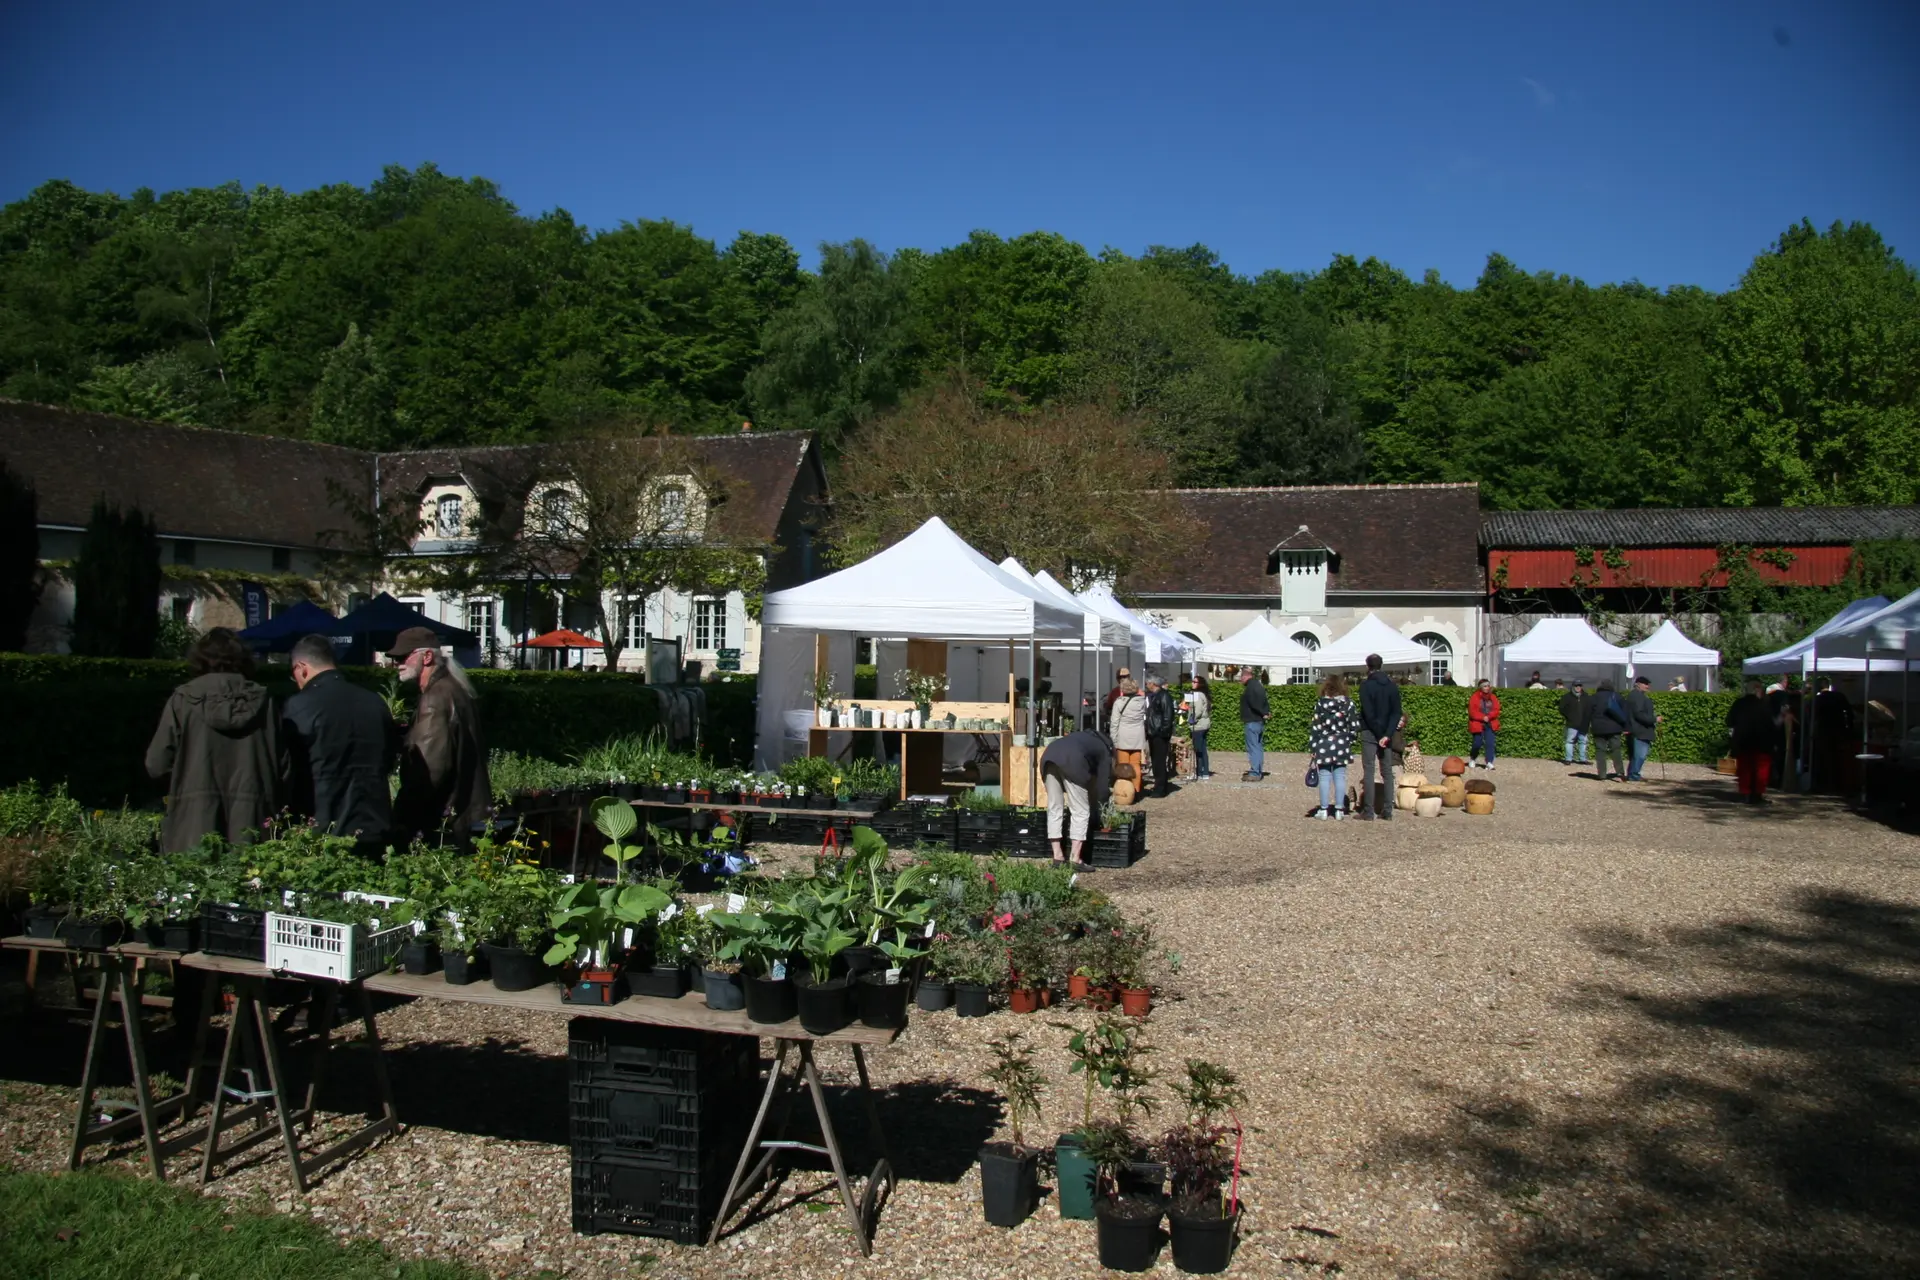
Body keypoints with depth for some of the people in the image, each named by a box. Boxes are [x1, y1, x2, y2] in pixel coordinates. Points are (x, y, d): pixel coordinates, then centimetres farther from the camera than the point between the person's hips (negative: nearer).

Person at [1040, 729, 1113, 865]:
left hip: (1049, 755, 6)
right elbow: (1102, 783, 19)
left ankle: (1057, 857, 16)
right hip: (1072, 761, -6)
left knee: (1054, 809, 14)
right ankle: (1075, 860, 2)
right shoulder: (1104, 750, 25)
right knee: (1081, 812, 6)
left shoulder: (1086, 737, 41)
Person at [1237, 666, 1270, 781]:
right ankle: (1259, 772, 17)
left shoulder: (1250, 687, -14)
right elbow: (1263, 702, 16)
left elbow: (1254, 703, -23)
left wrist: (1264, 713, -12)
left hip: (1252, 722, -10)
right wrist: (1267, 712, 2)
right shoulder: (1258, 685, 18)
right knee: (1259, 747, 13)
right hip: (1260, 722, 10)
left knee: (1253, 747, -9)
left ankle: (1254, 773, -11)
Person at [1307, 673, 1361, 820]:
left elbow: (1315, 728, -5)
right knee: (1340, 777, 6)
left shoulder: (1320, 704, -6)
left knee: (1324, 777, 3)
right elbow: (1355, 726, 0)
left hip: (1323, 746, -1)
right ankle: (1339, 810, 8)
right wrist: (1348, 740, 15)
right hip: (1342, 746, 1)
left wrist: (1312, 748, 0)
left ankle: (1324, 810, 5)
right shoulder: (1349, 704, -2)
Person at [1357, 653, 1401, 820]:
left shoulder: (1366, 685, -9)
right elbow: (1396, 712, -2)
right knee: (1387, 772, 8)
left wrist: (1380, 735, -13)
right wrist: (1387, 735, -9)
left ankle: (1368, 811, -5)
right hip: (1387, 734, 4)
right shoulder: (1392, 686, 7)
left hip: (1370, 733, -4)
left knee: (1368, 771, -2)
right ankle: (1387, 811, 7)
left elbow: (1368, 713, -16)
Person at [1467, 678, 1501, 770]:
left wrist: (1488, 716, -16)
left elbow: (1496, 710, 1)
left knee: (1490, 743, -9)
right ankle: (1472, 759, 28)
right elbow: (1472, 712, -10)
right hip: (1477, 724, -3)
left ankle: (1489, 762, -10)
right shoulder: (1474, 697, -5)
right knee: (1477, 743, 1)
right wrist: (1482, 718, -19)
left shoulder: (1493, 697, 8)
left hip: (1490, 724, 3)